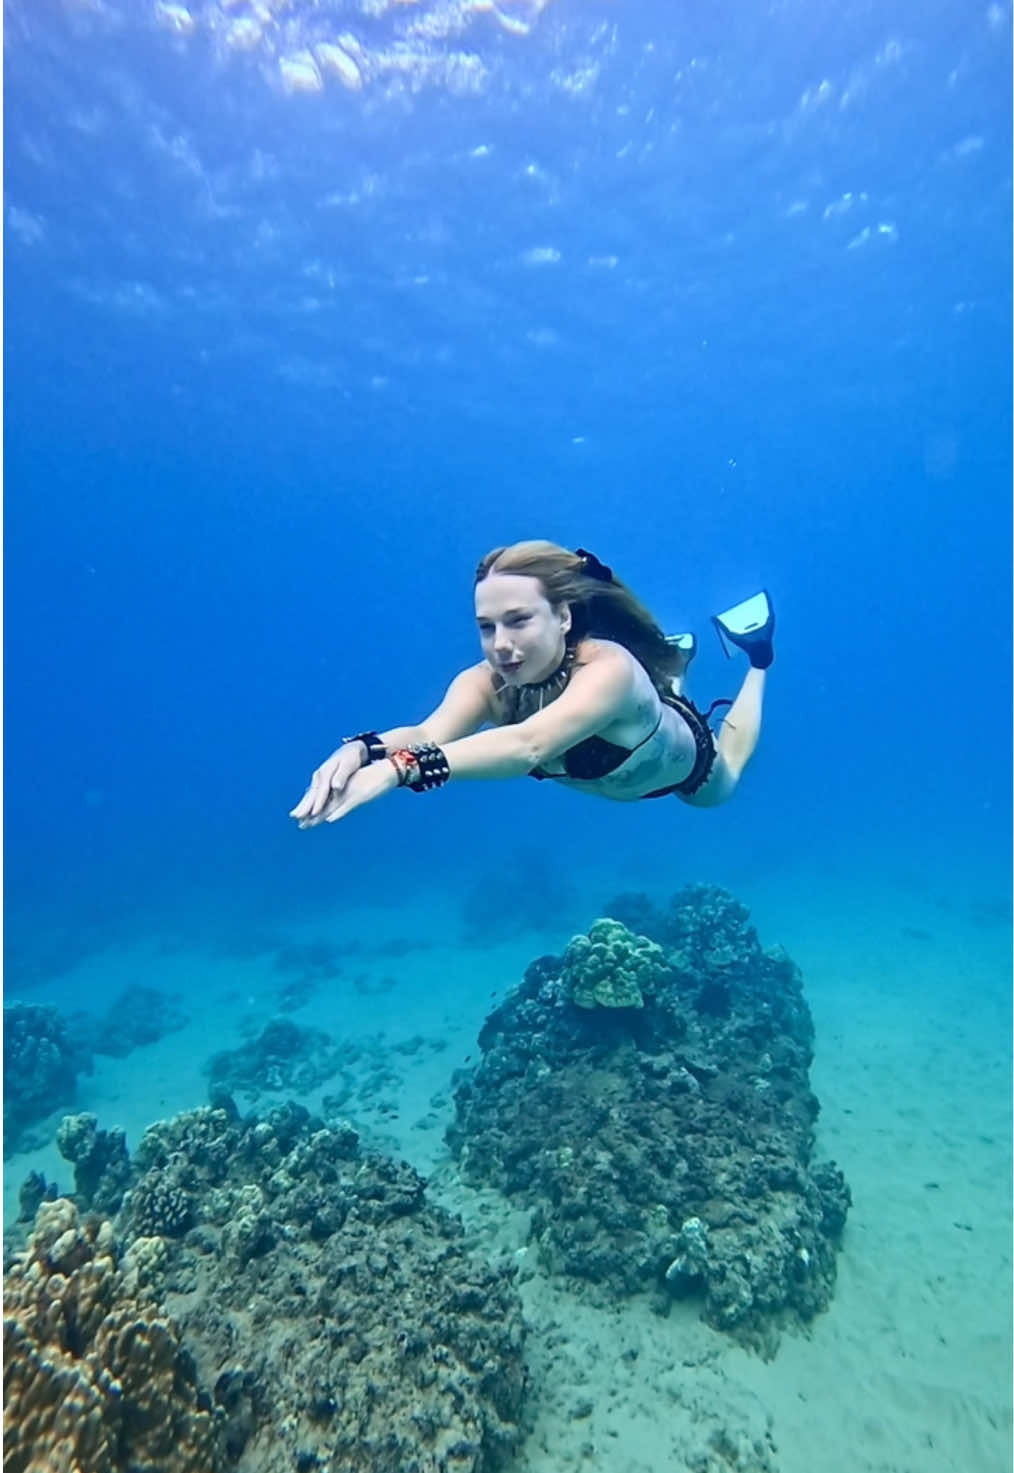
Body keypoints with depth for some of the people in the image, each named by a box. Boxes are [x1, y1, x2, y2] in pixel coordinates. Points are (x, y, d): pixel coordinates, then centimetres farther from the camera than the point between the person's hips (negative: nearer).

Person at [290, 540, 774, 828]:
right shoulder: (486, 681, -36)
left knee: (726, 779, 35)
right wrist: (361, 749, -76)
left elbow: (529, 744, -67)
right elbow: (429, 733, -55)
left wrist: (400, 768, -80)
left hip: (680, 751, -3)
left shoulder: (609, 669, -50)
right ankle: (673, 659, 54)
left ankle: (755, 651, 49)